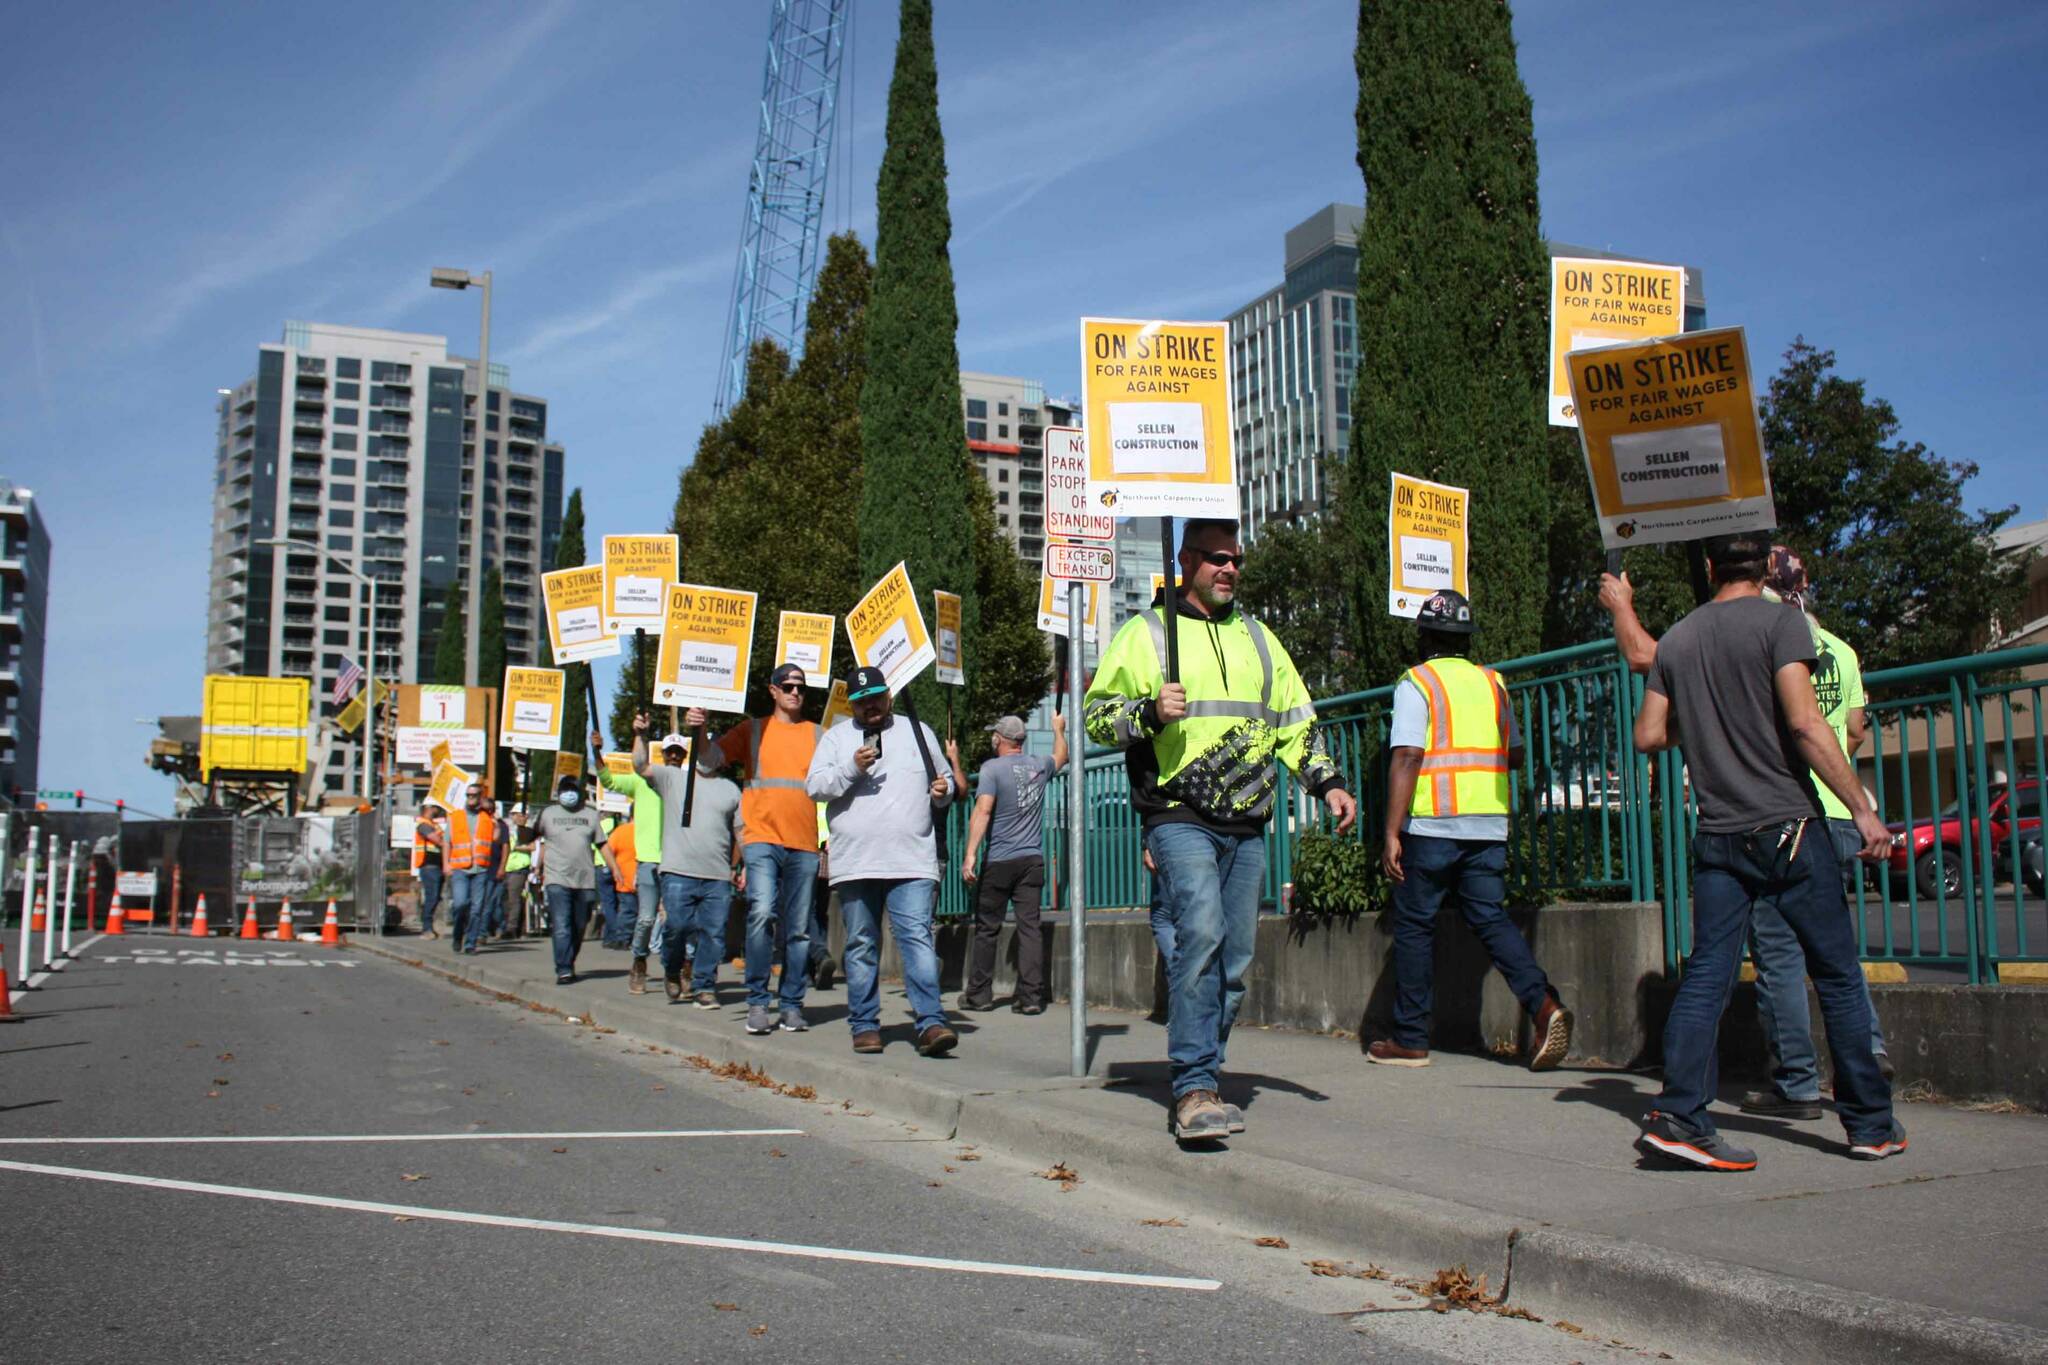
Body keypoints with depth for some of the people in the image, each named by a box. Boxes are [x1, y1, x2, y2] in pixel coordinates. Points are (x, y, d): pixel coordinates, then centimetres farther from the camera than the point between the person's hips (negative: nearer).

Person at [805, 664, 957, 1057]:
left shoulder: (918, 731, 16)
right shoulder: (836, 737, 12)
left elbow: (943, 780, 25)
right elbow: (814, 785, 2)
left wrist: (943, 791, 2)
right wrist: (852, 768, -12)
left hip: (912, 862, 0)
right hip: (854, 863, 1)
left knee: (918, 938, -12)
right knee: (861, 947, 6)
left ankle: (931, 1023, -16)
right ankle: (864, 1025, 15)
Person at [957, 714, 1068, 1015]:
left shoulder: (992, 768, -7)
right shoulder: (1039, 765, 8)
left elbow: (982, 810, -18)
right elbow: (1061, 756, 32)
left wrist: (970, 854, -20)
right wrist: (1058, 729, 50)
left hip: (999, 862, -4)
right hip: (1033, 860, 4)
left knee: (987, 929, 6)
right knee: (1030, 927, 1)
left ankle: (979, 995, 13)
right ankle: (1031, 997, -3)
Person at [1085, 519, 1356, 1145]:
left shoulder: (1256, 638, 21)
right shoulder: (1146, 632, 5)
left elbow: (1295, 721, 25)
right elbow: (1098, 715, 3)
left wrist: (1327, 782, 12)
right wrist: (1151, 711, -16)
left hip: (1246, 825, 6)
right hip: (1180, 818, -6)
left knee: (1234, 957, 4)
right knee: (1202, 932, -23)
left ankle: (1198, 1080, 17)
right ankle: (1195, 1090, -23)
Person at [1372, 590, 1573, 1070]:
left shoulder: (1416, 683, -4)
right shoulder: (1491, 682, 12)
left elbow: (1407, 758, -15)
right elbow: (1515, 754, 19)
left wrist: (1391, 833, -16)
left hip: (1432, 825, -5)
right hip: (1489, 825, 5)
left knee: (1415, 926, 6)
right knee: (1491, 918, 9)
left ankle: (1410, 1039, 11)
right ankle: (1542, 1003, -13)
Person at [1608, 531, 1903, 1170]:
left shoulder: (1677, 639, 9)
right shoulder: (1780, 621, -6)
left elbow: (1648, 736, 10)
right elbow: (1804, 722, -16)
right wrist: (1862, 808, -13)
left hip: (1718, 836, 4)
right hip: (1789, 826, -4)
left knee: (1706, 974, 2)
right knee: (1838, 975, 7)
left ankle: (1679, 1113, -9)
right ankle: (1870, 1124, 15)